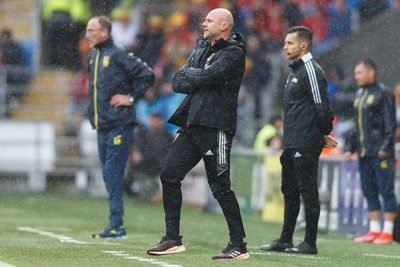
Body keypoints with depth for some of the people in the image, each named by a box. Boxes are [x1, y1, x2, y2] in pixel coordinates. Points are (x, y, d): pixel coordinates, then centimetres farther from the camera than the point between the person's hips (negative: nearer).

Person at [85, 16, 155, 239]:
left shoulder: (118, 54, -10)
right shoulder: (94, 55, 15)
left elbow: (147, 75, -12)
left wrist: (131, 97, -10)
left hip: (119, 125, -8)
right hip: (102, 126, 8)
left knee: (113, 174, -10)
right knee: (108, 175, 9)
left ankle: (116, 226, -10)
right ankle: (116, 226, 14)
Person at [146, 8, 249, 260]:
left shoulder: (233, 54, -7)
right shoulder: (201, 49, 18)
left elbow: (205, 77, -19)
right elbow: (177, 83, 10)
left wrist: (188, 74, 0)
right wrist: (198, 82, -8)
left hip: (215, 128, -8)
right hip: (191, 124, 8)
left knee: (220, 187, -9)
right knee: (169, 176, 5)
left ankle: (239, 246, -3)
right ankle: (173, 239, 12)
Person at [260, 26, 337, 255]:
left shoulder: (311, 71, -13)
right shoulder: (295, 71, 19)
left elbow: (322, 107, -16)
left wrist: (324, 134, -7)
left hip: (306, 144, -10)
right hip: (292, 145, 10)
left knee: (308, 191, -7)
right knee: (289, 191, 13)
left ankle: (310, 243, -5)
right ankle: (285, 240, 19)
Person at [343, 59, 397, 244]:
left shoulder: (383, 93, -7)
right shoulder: (359, 95, 18)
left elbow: (391, 123, -11)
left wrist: (385, 147, -19)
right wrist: (349, 147, 17)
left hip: (380, 153, -9)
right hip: (364, 152, 9)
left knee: (386, 191, -5)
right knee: (369, 192, 10)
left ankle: (387, 232, -4)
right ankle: (374, 231, 16)